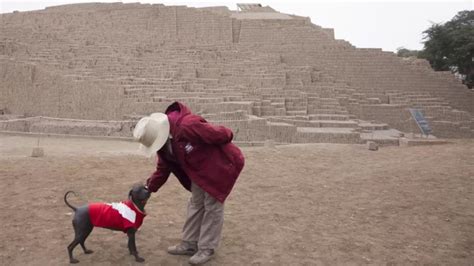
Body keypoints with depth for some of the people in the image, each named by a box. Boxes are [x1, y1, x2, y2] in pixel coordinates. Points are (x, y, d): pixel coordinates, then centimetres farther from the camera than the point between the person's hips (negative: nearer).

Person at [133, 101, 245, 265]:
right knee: (195, 205, 15)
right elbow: (163, 168, 7)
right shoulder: (163, 140, -5)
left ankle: (207, 249, 14)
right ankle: (189, 244, 28)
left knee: (212, 207, 0)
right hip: (199, 171, 9)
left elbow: (218, 134, -29)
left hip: (219, 166, -8)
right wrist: (149, 187, 7)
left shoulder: (188, 125, -37)